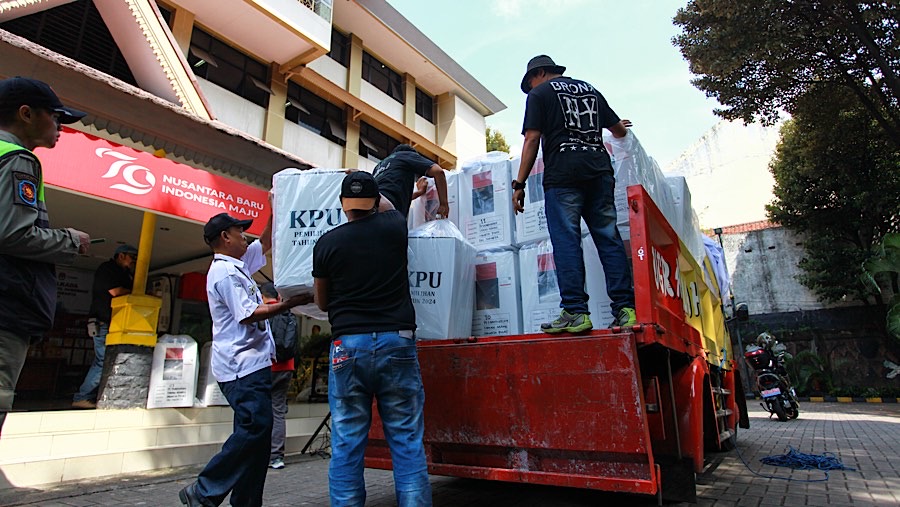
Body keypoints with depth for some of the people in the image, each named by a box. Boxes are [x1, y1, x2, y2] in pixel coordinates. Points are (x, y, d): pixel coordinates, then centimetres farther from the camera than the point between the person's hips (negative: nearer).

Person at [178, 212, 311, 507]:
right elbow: (247, 315, -18)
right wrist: (289, 304, -18)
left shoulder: (237, 266, 17)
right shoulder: (224, 272, -11)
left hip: (252, 364, 10)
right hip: (242, 365, -10)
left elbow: (265, 244, 27)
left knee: (255, 433, 10)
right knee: (254, 429, -13)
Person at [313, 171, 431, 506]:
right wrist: (371, 191, 48)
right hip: (397, 342, 1)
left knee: (346, 447, 7)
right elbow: (387, 208, 30)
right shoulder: (393, 227, 3)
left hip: (348, 346, 0)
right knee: (408, 444, 5)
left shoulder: (326, 243, 2)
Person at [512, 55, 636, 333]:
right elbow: (620, 130, 29)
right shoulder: (590, 89, 26)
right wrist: (619, 126, 54)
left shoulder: (539, 94, 10)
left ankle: (575, 312, -12)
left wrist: (519, 184, -2)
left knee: (566, 240, -7)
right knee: (609, 238, 2)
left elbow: (532, 140, -2)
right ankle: (625, 308, -1)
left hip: (563, 174, -5)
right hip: (600, 171, 5)